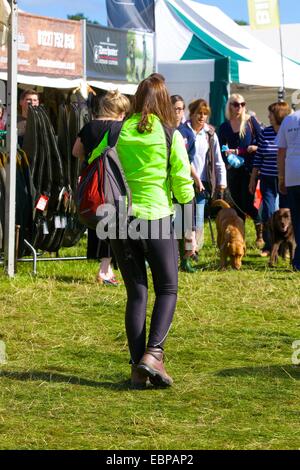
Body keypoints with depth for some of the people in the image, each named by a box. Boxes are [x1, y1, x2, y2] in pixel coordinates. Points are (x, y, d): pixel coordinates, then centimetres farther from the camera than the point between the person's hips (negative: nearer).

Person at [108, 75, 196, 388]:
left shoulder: (120, 133, 3)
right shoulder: (171, 136, -3)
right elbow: (183, 187, -2)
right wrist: (190, 232, 9)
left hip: (121, 221, 3)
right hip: (157, 221, -3)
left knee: (136, 294, 8)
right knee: (167, 290, 9)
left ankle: (138, 368, 5)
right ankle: (153, 353, -11)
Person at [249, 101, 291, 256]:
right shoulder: (265, 133, 6)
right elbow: (258, 157, 11)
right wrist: (253, 179, 10)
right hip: (268, 179, 2)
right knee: (268, 212, -3)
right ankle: (268, 246, 7)